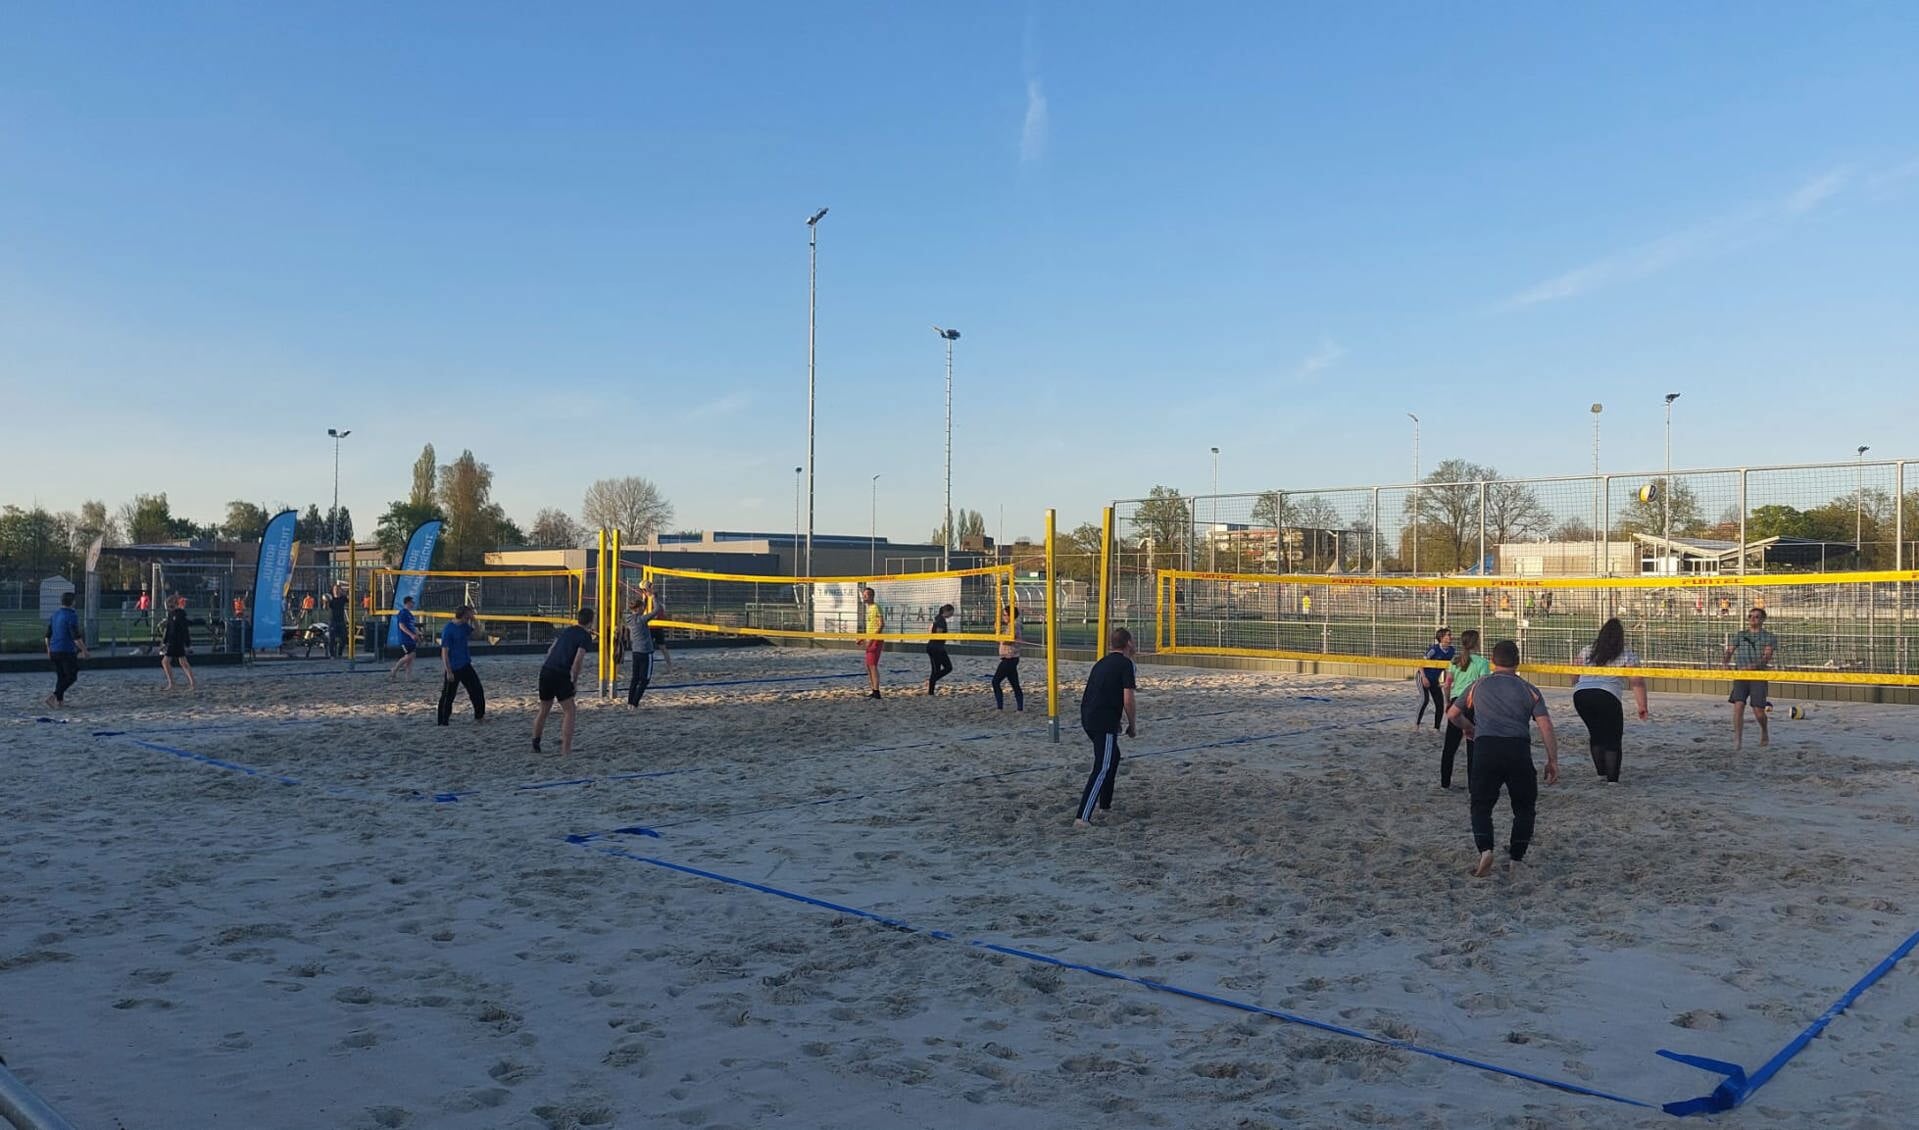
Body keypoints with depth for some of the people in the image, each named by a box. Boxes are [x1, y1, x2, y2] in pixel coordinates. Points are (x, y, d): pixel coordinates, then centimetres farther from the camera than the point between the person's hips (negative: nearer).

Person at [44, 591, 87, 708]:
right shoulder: (72, 616, -14)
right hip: (67, 651, -7)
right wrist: (84, 650, -10)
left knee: (61, 677, 16)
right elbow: (76, 637, -18)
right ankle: (54, 696, -14)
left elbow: (48, 635, 14)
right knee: (71, 677, 0)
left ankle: (60, 700, 14)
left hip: (54, 651, 7)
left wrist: (49, 651, 23)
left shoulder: (54, 615, 10)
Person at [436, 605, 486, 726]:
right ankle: (443, 722, 10)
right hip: (453, 669, -8)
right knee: (448, 696, 1)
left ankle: (479, 716, 26)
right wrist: (448, 671, -20)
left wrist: (471, 616, 2)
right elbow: (444, 652, -18)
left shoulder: (464, 626, 4)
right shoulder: (448, 630, -18)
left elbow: (476, 626, 23)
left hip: (466, 666, 8)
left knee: (477, 690, 12)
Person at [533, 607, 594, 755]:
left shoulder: (566, 630, 18)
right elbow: (578, 660, -12)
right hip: (561, 675, -6)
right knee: (569, 712, 3)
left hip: (546, 670, 6)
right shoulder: (586, 636, -3)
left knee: (543, 711, 20)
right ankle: (566, 750, -2)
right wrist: (574, 681, -1)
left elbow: (550, 651, 19)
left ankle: (535, 745, 28)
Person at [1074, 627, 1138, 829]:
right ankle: (1082, 817, -18)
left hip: (1088, 718, 9)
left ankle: (1105, 804, 34)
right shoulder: (1125, 664, -6)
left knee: (1113, 757, 27)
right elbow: (1128, 700, -13)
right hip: (1105, 722, -9)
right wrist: (1132, 725, 1)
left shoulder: (1102, 663, 18)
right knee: (1102, 768, -8)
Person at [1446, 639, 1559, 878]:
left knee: (1481, 806, 11)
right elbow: (1546, 727, 3)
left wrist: (1470, 729, 42)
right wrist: (1553, 761, 5)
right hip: (1519, 749, 0)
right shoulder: (1529, 690, 13)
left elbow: (1452, 715, 23)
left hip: (1486, 749, 0)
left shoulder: (1478, 686, 16)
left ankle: (1485, 850, -12)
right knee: (1524, 808, 17)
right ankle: (1516, 861, 11)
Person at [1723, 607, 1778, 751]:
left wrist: (1755, 665, -29)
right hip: (1740, 675, 2)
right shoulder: (1739, 636, 15)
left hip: (1759, 676, -2)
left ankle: (1764, 731, 29)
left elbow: (1767, 656, -10)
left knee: (1758, 710, -3)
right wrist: (1725, 663, -19)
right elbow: (1729, 651, 4)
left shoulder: (1769, 637, 5)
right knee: (1738, 705, -13)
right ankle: (1737, 739, -12)